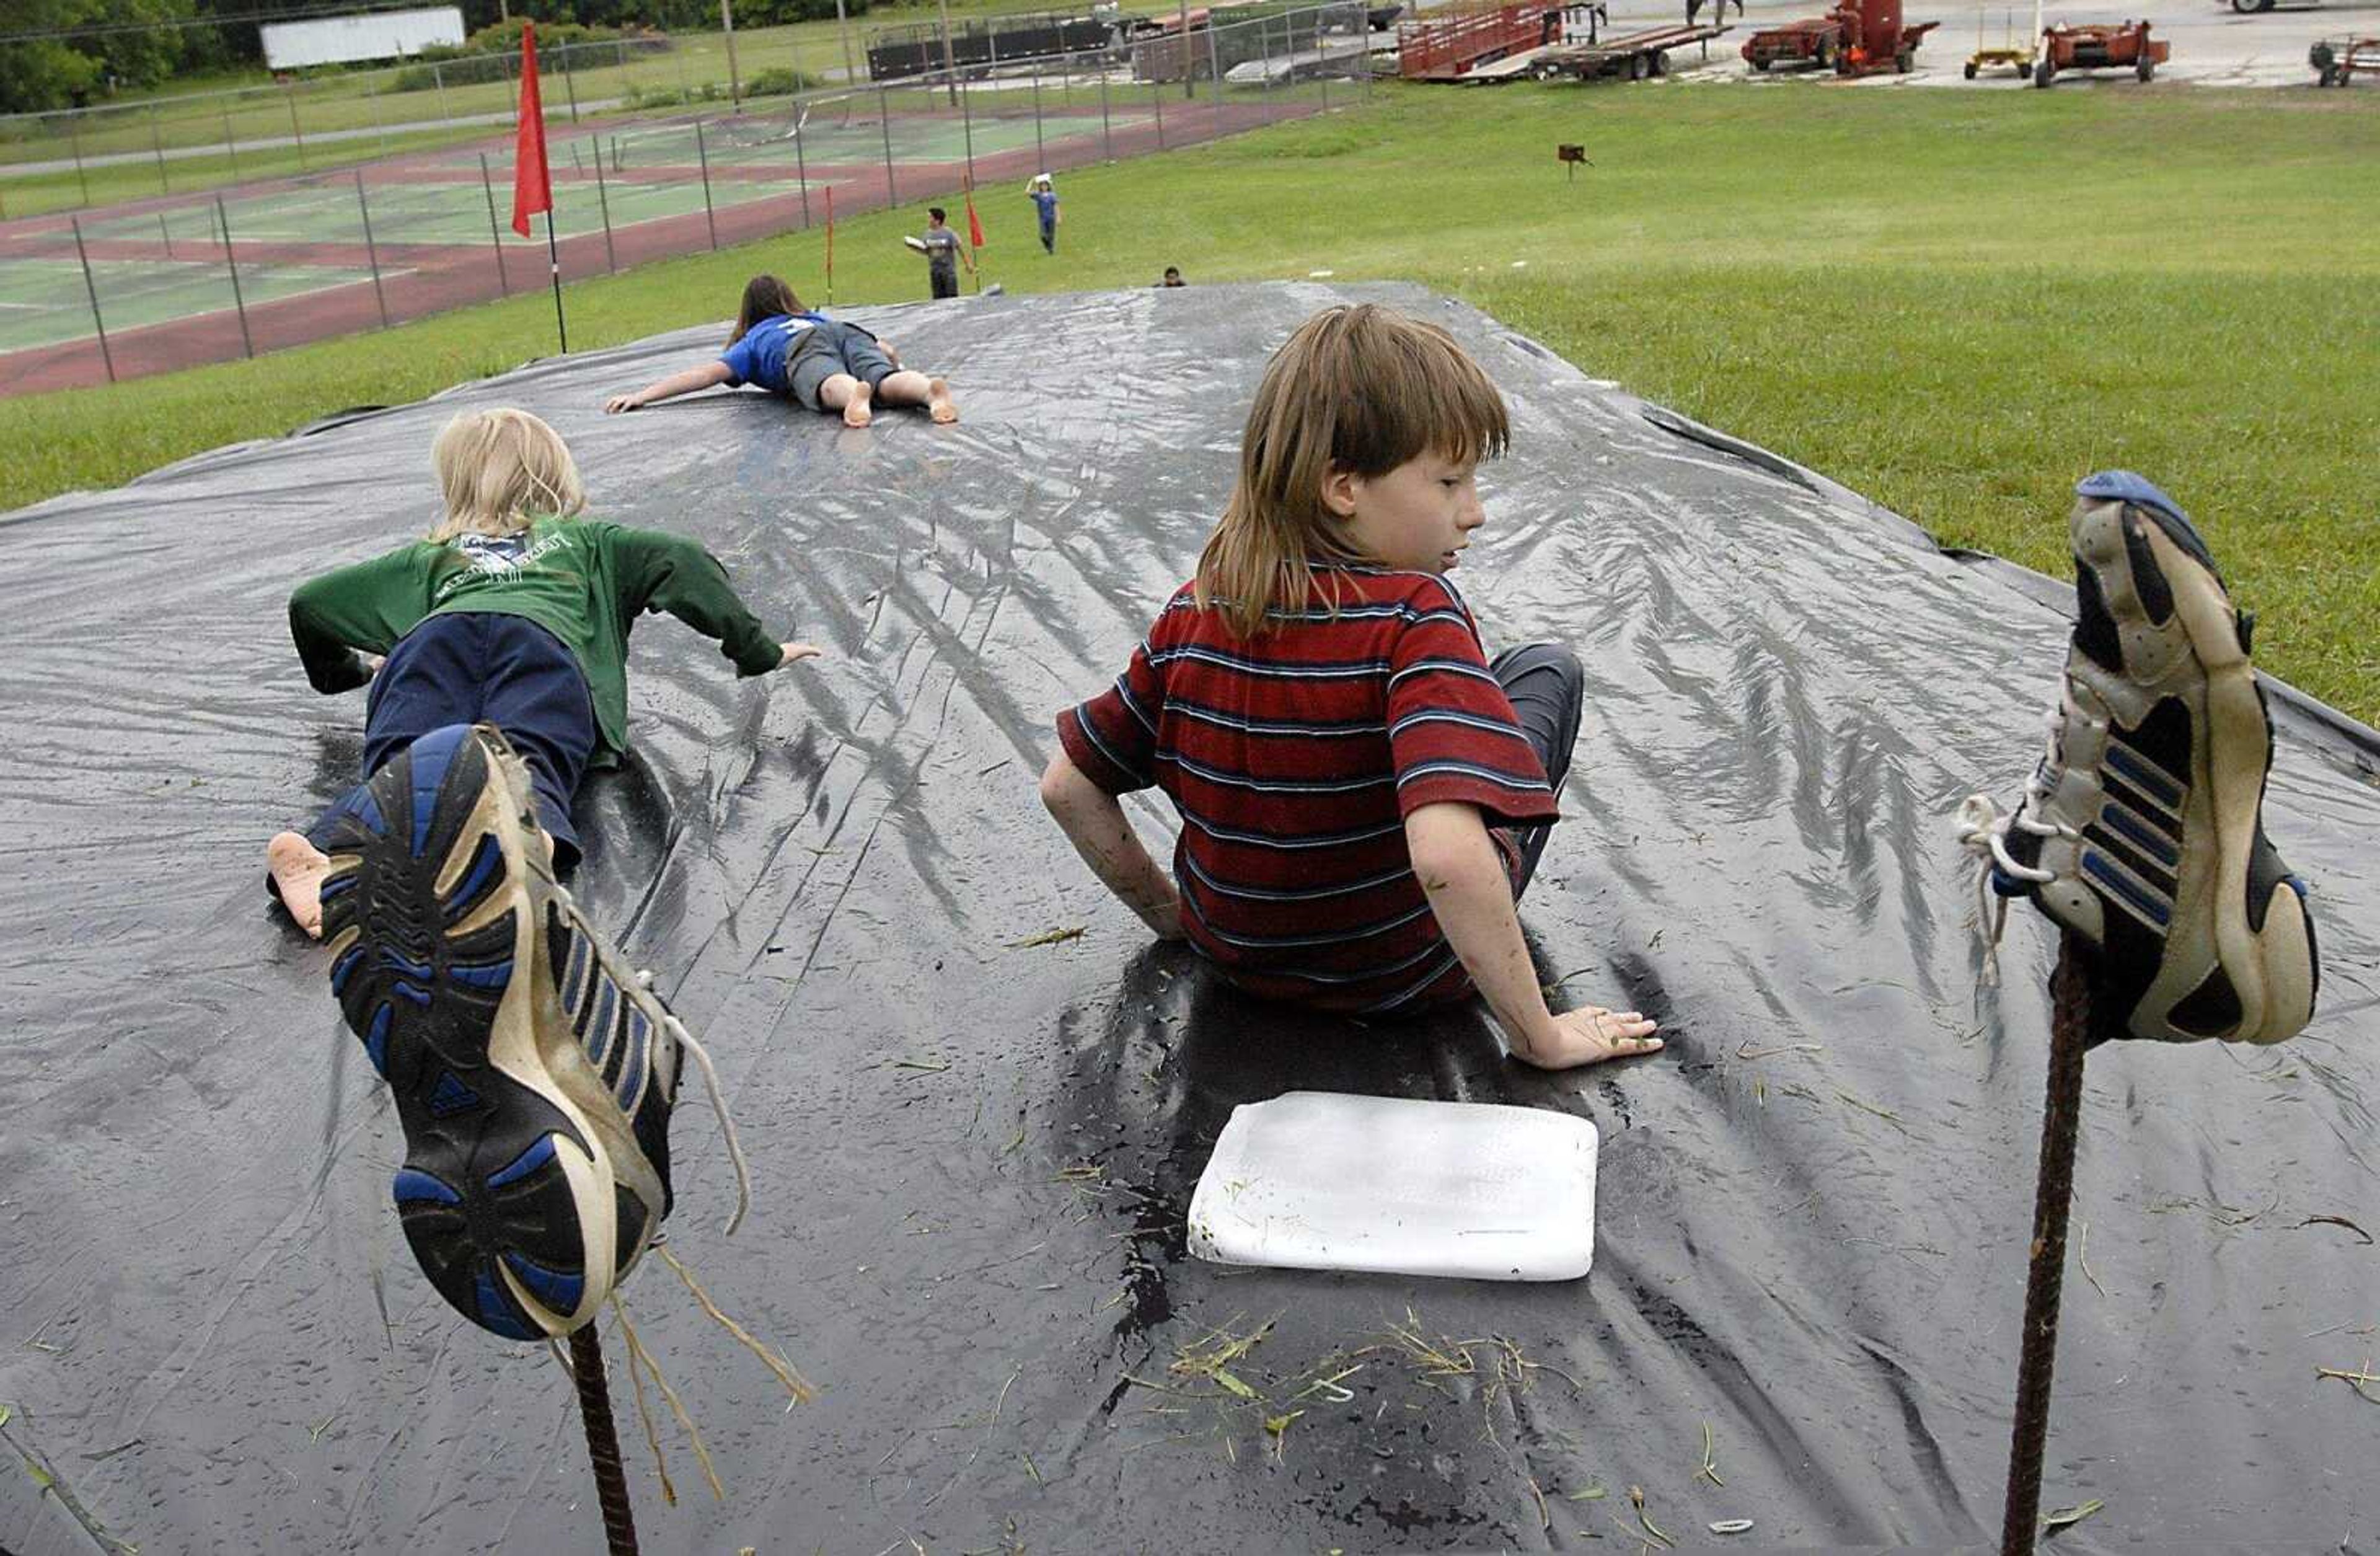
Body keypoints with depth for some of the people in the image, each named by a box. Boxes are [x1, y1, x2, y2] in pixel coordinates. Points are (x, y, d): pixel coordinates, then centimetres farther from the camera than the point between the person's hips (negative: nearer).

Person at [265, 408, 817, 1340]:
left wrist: (343, 672, 69)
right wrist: (757, 652, 32)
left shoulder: (429, 562, 46)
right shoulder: (588, 541, 41)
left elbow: (309, 603, 50)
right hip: (539, 644, -3)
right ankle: (508, 829, -68)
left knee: (403, 773, -23)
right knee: (527, 768, -32)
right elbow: (680, 562, 22)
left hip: (429, 643, 3)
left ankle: (336, 858, -58)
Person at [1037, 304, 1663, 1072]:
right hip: (1405, 976, -4)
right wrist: (1539, 1037, -29)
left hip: (1235, 953, 5)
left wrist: (1169, 909, 8)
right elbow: (1446, 857, -42)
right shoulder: (1417, 616, -30)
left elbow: (1067, 787, -6)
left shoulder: (1192, 615, -13)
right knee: (1548, 668, 14)